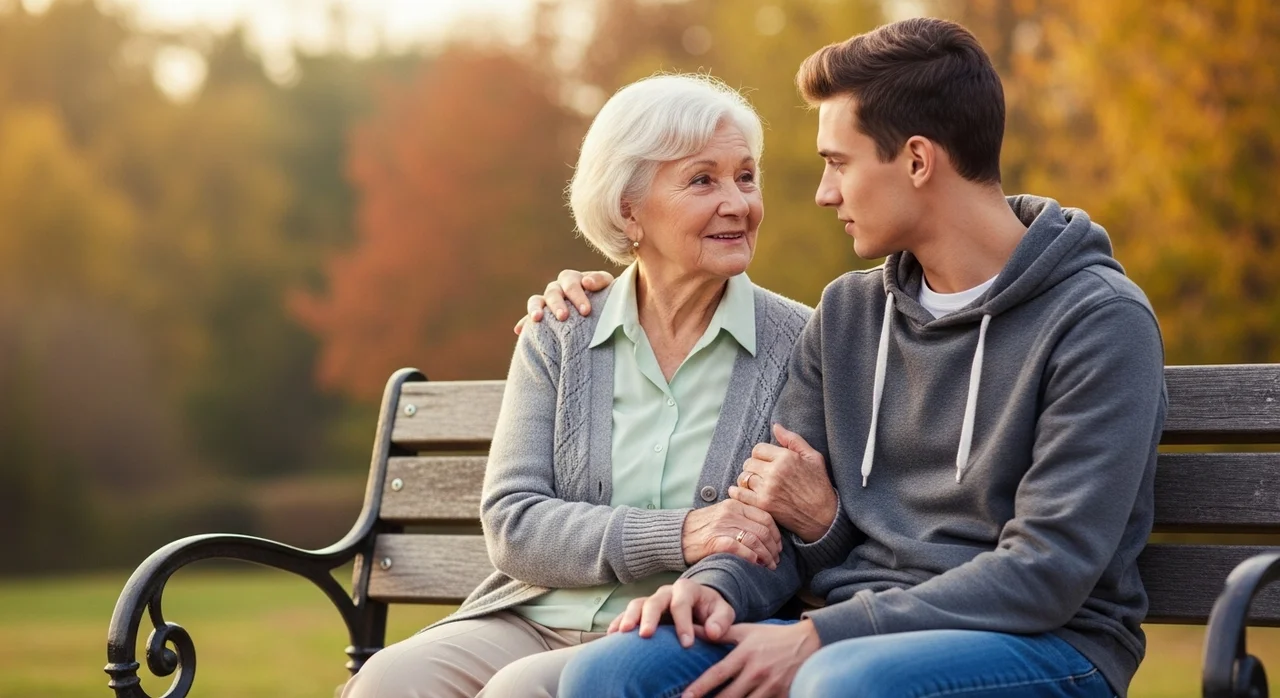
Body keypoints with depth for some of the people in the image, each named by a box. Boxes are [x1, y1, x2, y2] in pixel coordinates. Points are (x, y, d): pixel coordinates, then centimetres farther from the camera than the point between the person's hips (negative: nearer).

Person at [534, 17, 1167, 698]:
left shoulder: (1100, 321, -8)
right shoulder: (847, 311, 14)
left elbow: (1046, 572, -16)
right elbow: (785, 518, 14)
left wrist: (818, 638, -20)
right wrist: (719, 585, -10)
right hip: (864, 632, 6)